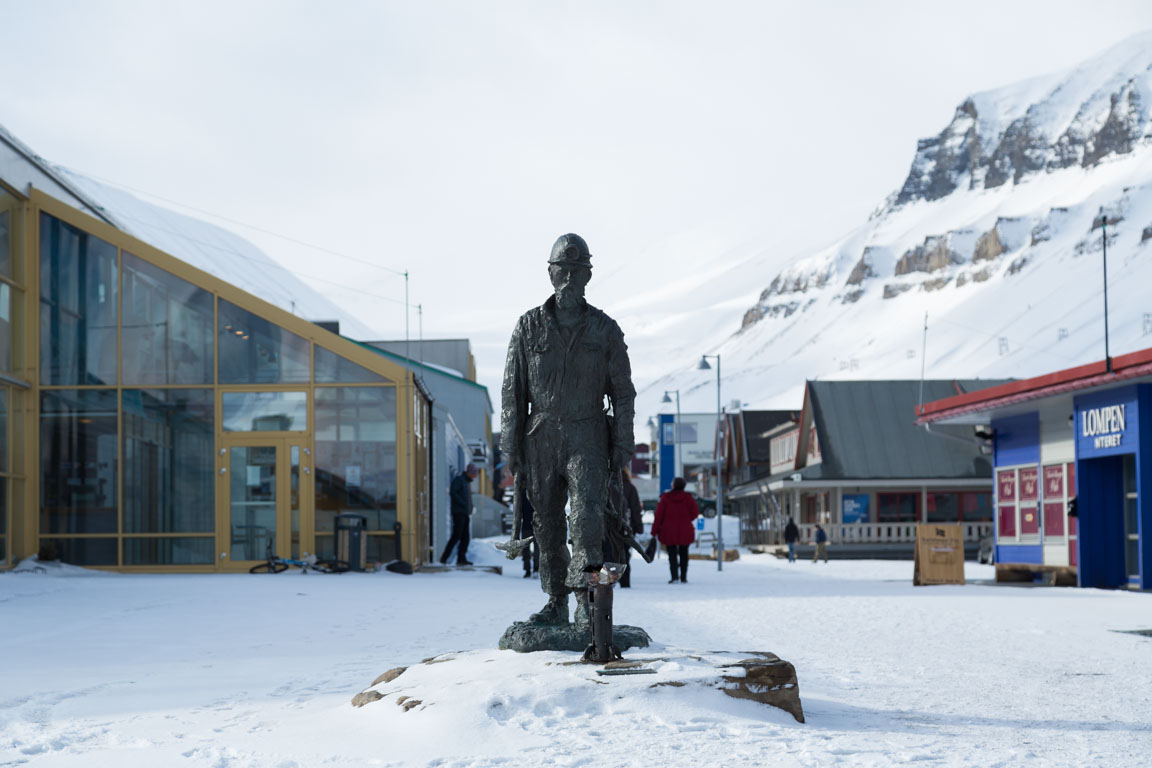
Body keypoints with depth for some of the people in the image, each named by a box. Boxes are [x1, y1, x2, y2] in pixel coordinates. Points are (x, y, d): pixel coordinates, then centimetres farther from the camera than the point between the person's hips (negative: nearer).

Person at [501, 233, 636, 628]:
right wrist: (511, 447, 1)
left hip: (587, 437, -2)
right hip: (541, 437, 2)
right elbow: (512, 391, 6)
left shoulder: (604, 329, 4)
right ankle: (556, 603, 15)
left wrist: (623, 446, -1)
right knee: (547, 524, 5)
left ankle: (585, 601, -14)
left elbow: (623, 392, 7)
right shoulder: (529, 326, 5)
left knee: (587, 514, -17)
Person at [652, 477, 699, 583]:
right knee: (683, 554, 13)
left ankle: (674, 576, -13)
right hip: (685, 531, 2)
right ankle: (683, 577, 12)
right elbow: (695, 513, -2)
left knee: (672, 554, 1)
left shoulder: (665, 498, -7)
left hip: (669, 531, -2)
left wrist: (655, 530, -1)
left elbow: (659, 515, -7)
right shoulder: (688, 497, -3)